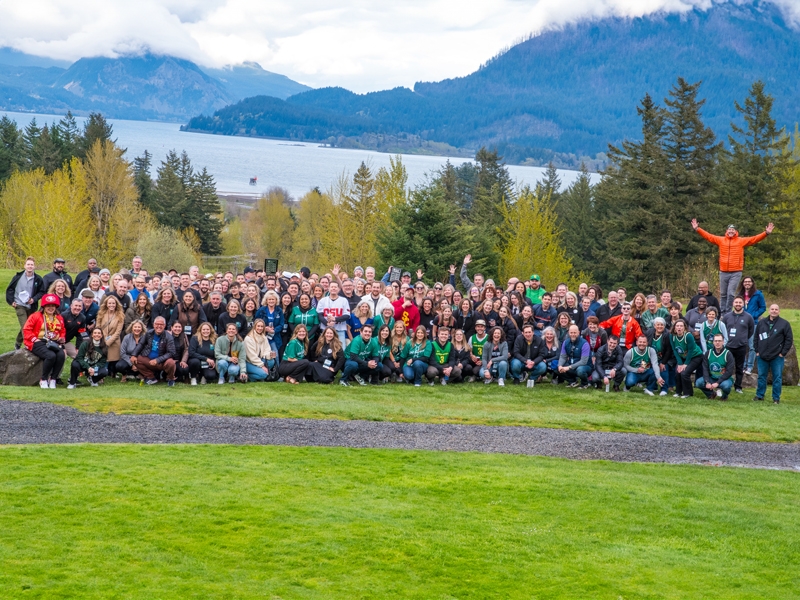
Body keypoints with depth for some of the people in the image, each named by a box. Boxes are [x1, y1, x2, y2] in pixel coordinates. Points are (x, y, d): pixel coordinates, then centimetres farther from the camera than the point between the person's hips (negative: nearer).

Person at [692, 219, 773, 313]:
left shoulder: (742, 241, 2)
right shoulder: (720, 240, 7)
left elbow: (755, 239, -2)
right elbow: (708, 236, 8)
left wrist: (766, 233, -13)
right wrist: (697, 229, 2)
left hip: (736, 273, -2)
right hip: (723, 272, 3)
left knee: (731, 293, -8)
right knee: (723, 294, 10)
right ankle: (722, 312, 19)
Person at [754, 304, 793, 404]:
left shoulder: (784, 323, -3)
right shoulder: (762, 323, 7)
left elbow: (789, 339, -3)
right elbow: (756, 337, 13)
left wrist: (783, 353, -7)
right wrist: (757, 351, 6)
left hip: (777, 357, -3)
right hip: (762, 356, 3)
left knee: (777, 377, 1)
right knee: (761, 376, 9)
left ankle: (776, 398, 9)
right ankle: (759, 395, 20)